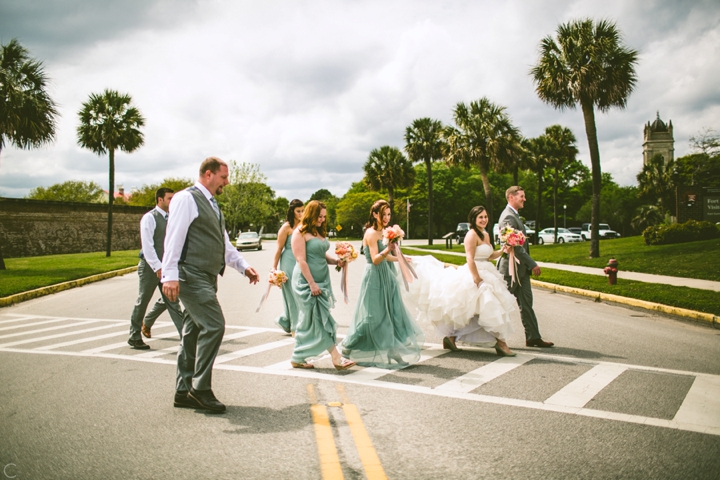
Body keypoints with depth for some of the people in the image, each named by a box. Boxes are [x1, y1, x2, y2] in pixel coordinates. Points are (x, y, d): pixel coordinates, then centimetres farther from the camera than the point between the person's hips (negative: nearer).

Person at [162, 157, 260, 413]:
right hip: (191, 276, -10)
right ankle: (201, 387, -4)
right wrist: (170, 275, -23)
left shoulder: (212, 205, 22)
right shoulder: (186, 199, -7)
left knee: (194, 332, 11)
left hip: (207, 278, 10)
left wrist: (243, 266, 15)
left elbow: (224, 242, 26)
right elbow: (174, 237, -16)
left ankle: (184, 392, 18)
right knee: (213, 325, -14)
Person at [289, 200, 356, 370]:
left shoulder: (319, 232, 16)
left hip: (322, 280, 9)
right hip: (307, 282, -9)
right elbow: (301, 260, -15)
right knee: (320, 319, -6)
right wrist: (312, 284, -18)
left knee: (309, 321, 11)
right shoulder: (300, 233, -10)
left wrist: (335, 261, 1)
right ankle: (337, 358, -5)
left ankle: (298, 359, 19)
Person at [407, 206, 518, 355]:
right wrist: (478, 280, -24)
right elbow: (470, 259, -20)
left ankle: (450, 337, 19)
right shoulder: (472, 234, -13)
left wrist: (503, 250, 5)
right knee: (491, 309, -9)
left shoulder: (486, 235, 14)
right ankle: (500, 343, -3)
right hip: (474, 276, -10)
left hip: (486, 275, 10)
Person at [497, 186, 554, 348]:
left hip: (521, 269, 10)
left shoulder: (515, 216, 17)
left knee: (526, 303, 9)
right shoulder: (508, 217, -17)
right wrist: (532, 264, -19)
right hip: (512, 268, -10)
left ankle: (533, 337, 12)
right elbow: (515, 245, -22)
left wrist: (529, 265, 16)